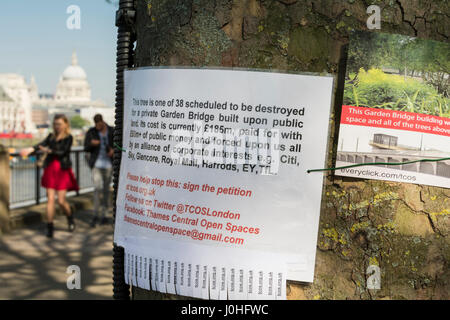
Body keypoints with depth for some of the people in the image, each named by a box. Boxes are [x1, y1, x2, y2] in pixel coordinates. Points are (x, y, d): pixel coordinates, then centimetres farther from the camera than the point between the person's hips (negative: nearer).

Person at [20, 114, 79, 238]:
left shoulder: (68, 137, -3)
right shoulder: (51, 136, 10)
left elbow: (63, 152, -17)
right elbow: (41, 145, -7)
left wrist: (49, 151, -34)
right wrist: (30, 150, -26)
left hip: (63, 171, -4)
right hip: (50, 170, 4)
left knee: (61, 201, -3)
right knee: (50, 199, 0)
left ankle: (70, 218, 26)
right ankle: (49, 227, 5)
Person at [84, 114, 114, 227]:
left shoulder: (111, 131, 0)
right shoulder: (91, 132, 0)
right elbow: (86, 148, 2)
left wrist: (113, 150, -12)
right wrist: (91, 143, -20)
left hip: (108, 164, 1)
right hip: (97, 164, -1)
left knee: (106, 189, 7)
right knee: (97, 188, -12)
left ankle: (103, 214, 19)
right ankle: (95, 215, -3)